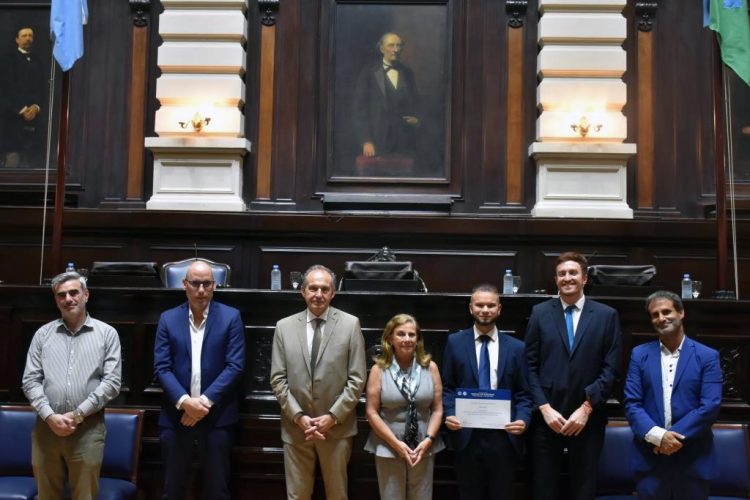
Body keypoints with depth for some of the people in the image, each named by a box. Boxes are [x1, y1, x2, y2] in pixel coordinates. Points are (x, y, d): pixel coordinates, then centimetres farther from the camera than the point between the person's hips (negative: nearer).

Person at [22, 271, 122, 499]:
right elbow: (31, 381, 5)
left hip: (88, 428, -2)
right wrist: (50, 416, -9)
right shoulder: (43, 334, 10)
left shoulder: (107, 333, 3)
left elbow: (112, 382, -3)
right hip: (47, 427, 2)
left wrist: (77, 415, -10)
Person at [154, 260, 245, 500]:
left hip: (216, 415, -1)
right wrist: (184, 401, -16)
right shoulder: (168, 319, 4)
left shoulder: (231, 317, -1)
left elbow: (235, 366, -7)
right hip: (176, 415, 2)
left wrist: (206, 400, -14)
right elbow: (162, 367, -2)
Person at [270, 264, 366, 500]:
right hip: (295, 427, 1)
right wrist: (298, 416, -8)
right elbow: (278, 379, 2)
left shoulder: (350, 324, -2)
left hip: (337, 426, -1)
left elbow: (356, 379, -4)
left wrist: (333, 416, -10)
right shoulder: (284, 327, 3)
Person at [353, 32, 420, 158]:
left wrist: (416, 118, 2)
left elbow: (415, 104, 24)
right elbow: (360, 109, -2)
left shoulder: (408, 73, 14)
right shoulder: (368, 73, 2)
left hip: (405, 143, 3)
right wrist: (366, 141, -11)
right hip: (378, 142, -3)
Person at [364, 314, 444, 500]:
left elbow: (437, 409, 3)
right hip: (388, 449, -1)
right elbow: (372, 412, -5)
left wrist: (428, 440, -9)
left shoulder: (430, 367, 2)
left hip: (424, 448, 2)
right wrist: (396, 443, -11)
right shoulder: (379, 369, -4)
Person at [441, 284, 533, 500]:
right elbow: (447, 387, 5)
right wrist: (450, 414, -12)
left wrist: (523, 419, -13)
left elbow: (523, 393, 5)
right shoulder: (455, 342, 4)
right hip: (466, 435, 0)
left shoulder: (516, 347, 6)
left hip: (503, 436, 1)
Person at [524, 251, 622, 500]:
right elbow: (530, 365, 1)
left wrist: (586, 408, -10)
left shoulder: (607, 315, 3)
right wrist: (544, 407, -8)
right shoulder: (540, 313, 5)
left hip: (588, 418, 0)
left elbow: (610, 368, -2)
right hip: (547, 416, 0)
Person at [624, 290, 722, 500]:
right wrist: (657, 436, -15)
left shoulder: (707, 356, 1)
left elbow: (710, 406, -8)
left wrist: (674, 437, -15)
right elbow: (632, 403, 0)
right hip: (649, 458, 1)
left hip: (693, 460, -1)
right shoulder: (640, 354, 6)